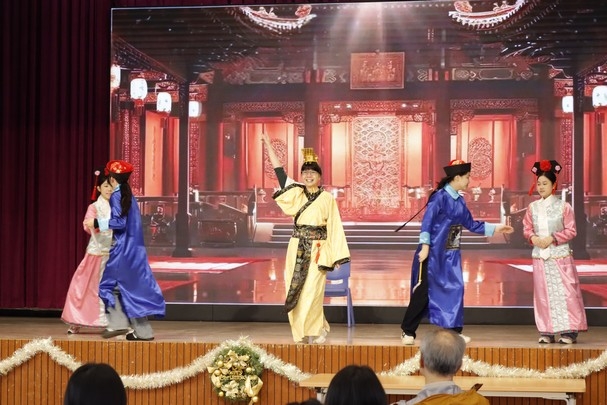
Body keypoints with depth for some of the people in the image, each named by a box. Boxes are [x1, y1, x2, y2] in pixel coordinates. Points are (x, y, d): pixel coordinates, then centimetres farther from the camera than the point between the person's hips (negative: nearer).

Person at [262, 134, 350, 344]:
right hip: (297, 249, 4)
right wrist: (268, 145, 6)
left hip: (318, 250, -4)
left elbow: (335, 227, -1)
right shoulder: (296, 193, 9)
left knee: (312, 292, -9)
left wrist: (337, 256, -6)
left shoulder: (327, 198, 0)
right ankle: (302, 331, 14)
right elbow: (279, 170, 8)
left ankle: (317, 331, 7)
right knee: (296, 291, 2)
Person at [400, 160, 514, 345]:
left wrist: (495, 228, 18)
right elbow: (427, 222, -17)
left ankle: (454, 330, 14)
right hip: (433, 252, -7)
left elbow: (471, 224, 17)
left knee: (455, 289, 4)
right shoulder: (440, 197, -13)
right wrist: (425, 246, -23)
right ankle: (407, 331, 9)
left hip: (451, 254, 7)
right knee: (423, 291, -2)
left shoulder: (459, 201, 9)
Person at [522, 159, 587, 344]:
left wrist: (552, 238, -15)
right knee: (543, 294, 5)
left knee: (565, 292, -4)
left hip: (560, 255, -3)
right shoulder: (532, 207, 5)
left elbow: (571, 230, -5)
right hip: (540, 256, 3)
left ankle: (569, 331, 1)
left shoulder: (563, 206, -4)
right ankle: (547, 332, 10)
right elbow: (527, 229, 11)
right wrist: (533, 238, -10)